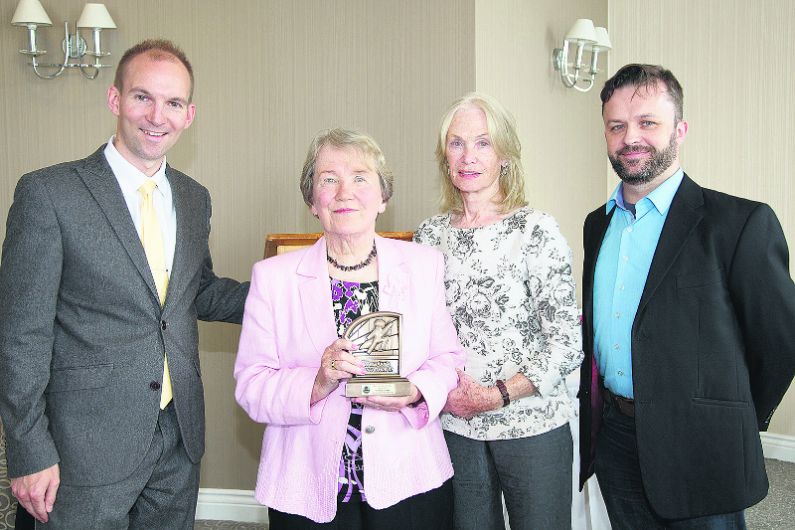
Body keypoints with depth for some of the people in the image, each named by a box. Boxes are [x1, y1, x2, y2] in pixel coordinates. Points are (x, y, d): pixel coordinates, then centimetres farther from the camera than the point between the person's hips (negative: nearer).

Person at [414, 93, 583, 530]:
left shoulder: (535, 230, -9)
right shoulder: (430, 235, 3)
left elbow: (568, 344, -10)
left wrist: (496, 395, -16)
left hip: (532, 425, -3)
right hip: (455, 425, 4)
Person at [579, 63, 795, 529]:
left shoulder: (741, 223, -12)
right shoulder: (597, 224, 8)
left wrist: (732, 429, 2)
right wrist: (596, 413, 12)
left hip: (697, 455, -5)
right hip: (612, 439, 6)